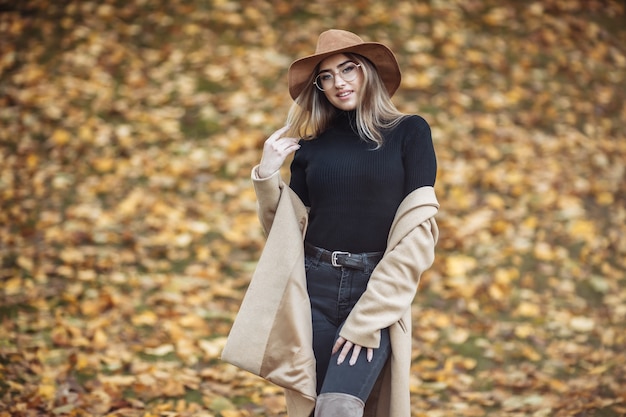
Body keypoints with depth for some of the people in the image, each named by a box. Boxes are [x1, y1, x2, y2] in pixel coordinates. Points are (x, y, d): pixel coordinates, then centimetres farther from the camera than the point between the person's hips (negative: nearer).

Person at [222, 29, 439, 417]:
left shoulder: (409, 132, 1)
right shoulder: (311, 145, 11)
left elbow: (418, 232, -7)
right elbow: (285, 232, 15)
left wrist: (369, 316, -13)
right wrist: (267, 176, -2)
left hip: (379, 289, -3)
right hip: (315, 288, 4)